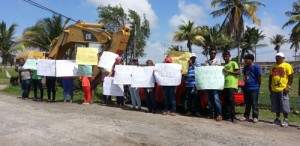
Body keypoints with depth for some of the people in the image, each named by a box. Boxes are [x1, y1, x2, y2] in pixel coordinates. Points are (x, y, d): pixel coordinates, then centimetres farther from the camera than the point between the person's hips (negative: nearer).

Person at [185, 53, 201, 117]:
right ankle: (189, 111, 13)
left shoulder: (197, 64, 6)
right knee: (189, 98, 6)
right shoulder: (187, 64, 12)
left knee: (196, 98, -3)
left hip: (195, 84, -2)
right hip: (188, 84, 3)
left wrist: (192, 64, -18)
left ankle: (197, 111, 3)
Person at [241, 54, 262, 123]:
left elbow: (259, 77, -6)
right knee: (247, 103, 12)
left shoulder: (256, 67, -10)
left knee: (254, 104, 1)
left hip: (254, 88, -6)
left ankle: (255, 117, 8)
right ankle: (246, 116, 19)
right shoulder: (245, 67, 10)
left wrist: (258, 86, 2)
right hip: (246, 88, 6)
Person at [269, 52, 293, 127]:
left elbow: (290, 77, -5)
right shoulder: (273, 66, 14)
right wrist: (269, 86, 14)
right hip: (274, 89, 5)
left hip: (283, 89, -5)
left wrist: (288, 86, -13)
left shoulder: (287, 66, -2)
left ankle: (285, 120, 9)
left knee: (284, 106, -2)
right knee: (276, 106, 12)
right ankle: (277, 118, 23)